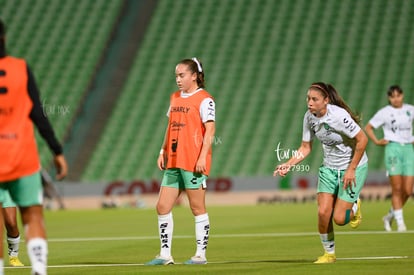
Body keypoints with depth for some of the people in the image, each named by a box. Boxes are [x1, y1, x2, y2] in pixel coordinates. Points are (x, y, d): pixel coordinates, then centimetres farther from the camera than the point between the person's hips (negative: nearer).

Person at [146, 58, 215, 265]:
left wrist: (202, 157, -19)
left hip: (193, 163, -8)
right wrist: (163, 151, 13)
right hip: (173, 162, 8)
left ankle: (200, 254, 7)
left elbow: (210, 129, -12)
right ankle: (165, 255, 11)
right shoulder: (175, 98, 16)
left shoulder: (204, 99, -7)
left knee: (197, 208, 0)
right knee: (162, 207, 5)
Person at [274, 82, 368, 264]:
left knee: (339, 218, -10)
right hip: (329, 167, 5)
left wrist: (351, 170, -17)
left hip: (354, 167, -5)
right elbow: (305, 147, 4)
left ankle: (354, 206, 26)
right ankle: (329, 253, 13)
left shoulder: (339, 116, -27)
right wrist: (289, 164, -12)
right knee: (323, 212, -8)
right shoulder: (309, 117, -7)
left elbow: (362, 140, -20)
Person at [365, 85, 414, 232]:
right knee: (397, 189, -9)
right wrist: (377, 141, -3)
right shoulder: (384, 113, 1)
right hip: (393, 148, -3)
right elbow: (368, 127, 9)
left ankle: (390, 216, 19)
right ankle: (400, 222, -4)